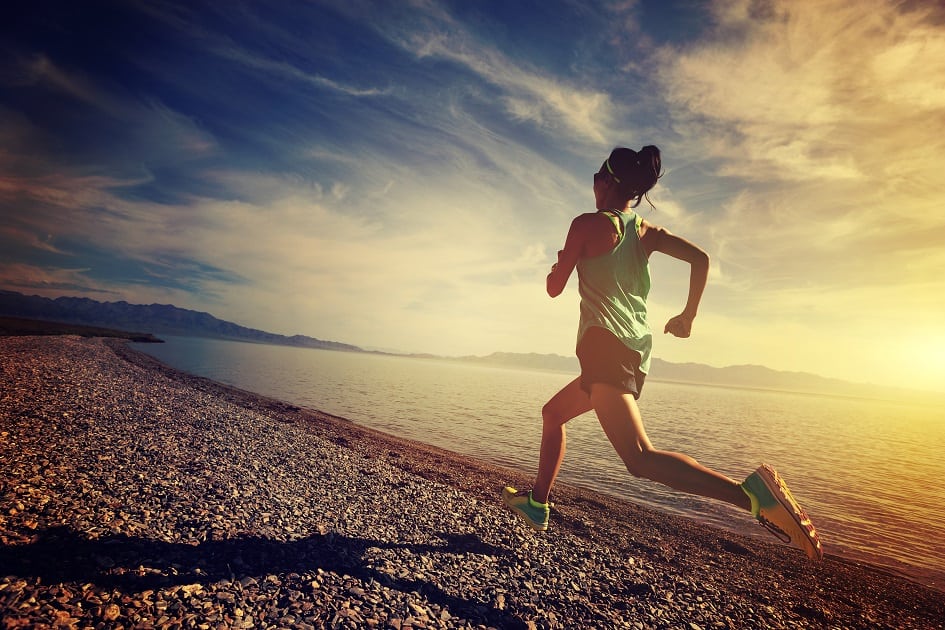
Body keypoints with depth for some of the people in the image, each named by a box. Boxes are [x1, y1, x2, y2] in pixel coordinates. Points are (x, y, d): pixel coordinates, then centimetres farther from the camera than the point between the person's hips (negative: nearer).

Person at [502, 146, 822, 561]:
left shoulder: (588, 224, -1)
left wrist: (559, 264, 23)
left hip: (605, 345, -8)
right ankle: (537, 504, 32)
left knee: (640, 458, -18)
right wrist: (688, 317, 11)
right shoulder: (647, 232, 15)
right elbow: (700, 259, 2)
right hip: (638, 352, 9)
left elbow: (554, 288, 1)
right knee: (552, 413, 23)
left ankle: (753, 492, -31)